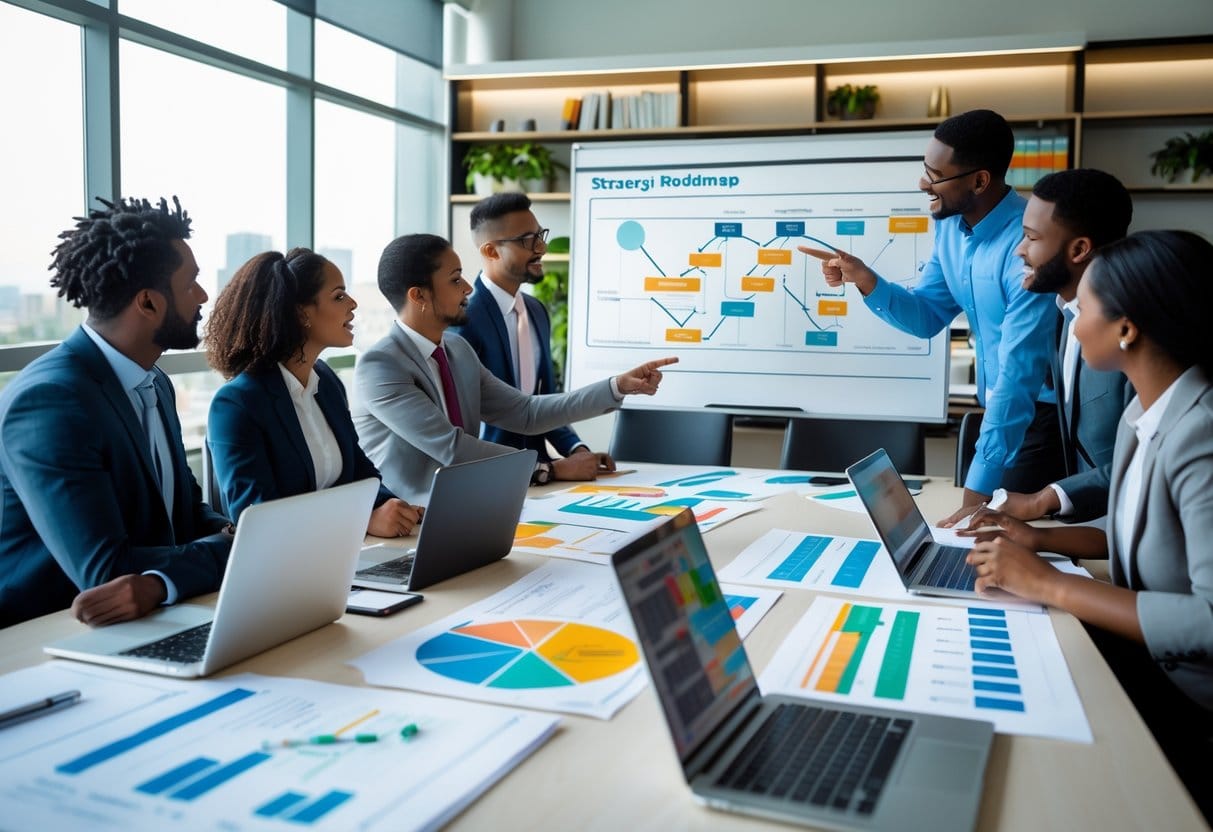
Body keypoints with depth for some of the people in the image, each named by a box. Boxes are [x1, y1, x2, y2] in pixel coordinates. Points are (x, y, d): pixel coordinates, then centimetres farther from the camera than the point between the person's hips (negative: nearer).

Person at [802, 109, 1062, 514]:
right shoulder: (951, 225, -2)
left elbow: (1019, 373, -32)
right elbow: (927, 316, 6)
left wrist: (979, 484, -34)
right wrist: (864, 279, -13)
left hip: (1045, 412, -7)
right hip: (998, 406, 8)